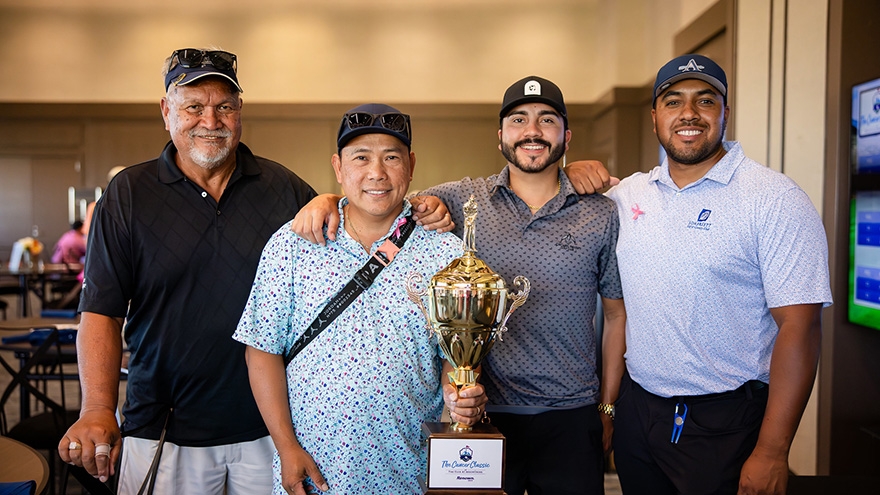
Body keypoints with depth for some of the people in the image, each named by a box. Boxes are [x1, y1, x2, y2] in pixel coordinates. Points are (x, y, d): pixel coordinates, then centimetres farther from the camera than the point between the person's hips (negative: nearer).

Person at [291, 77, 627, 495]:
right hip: (484, 413, 0)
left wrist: (607, 407, 7)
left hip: (571, 419, 1)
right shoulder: (465, 200, 0)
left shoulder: (602, 216, 1)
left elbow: (617, 314, 7)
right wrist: (327, 199, -18)